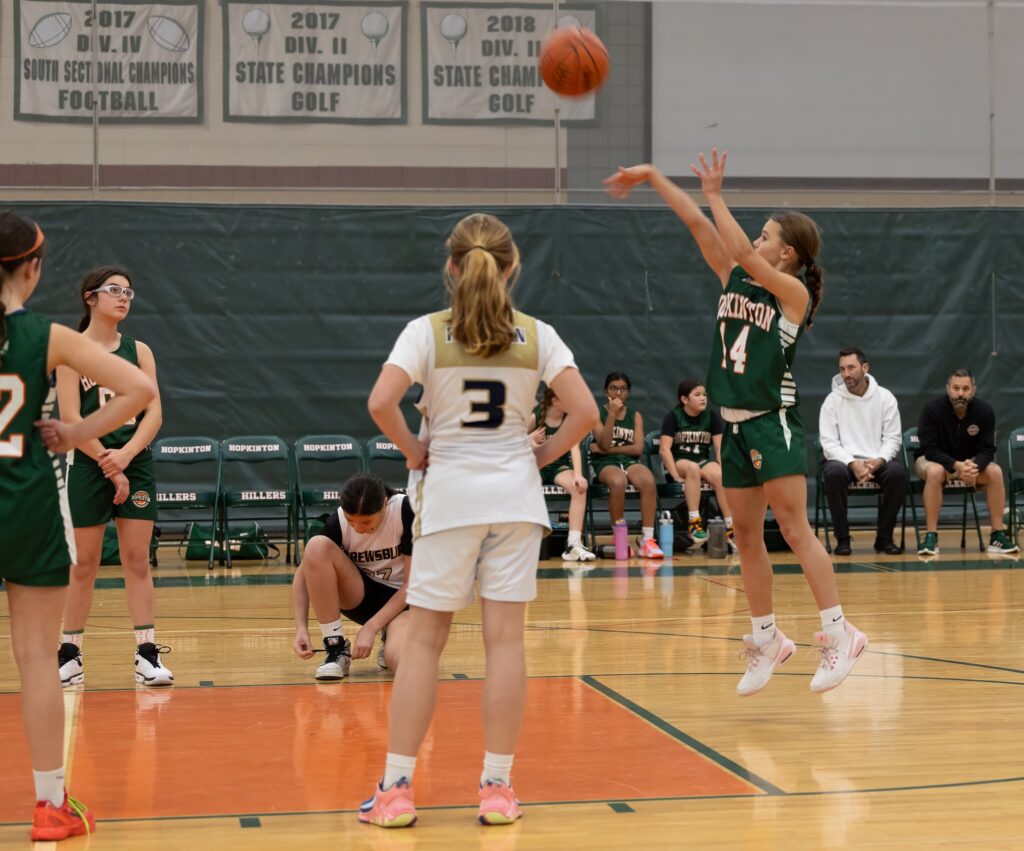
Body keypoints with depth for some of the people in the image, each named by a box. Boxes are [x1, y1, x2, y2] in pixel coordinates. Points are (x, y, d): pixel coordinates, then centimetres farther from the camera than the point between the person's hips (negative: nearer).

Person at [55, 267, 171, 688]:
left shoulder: (139, 350, 7)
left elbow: (154, 412, 0)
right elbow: (70, 417, -10)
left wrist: (126, 454, -16)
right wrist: (109, 465, -13)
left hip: (135, 463, 3)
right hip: (87, 466, -3)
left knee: (137, 560, 2)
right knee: (84, 563, 2)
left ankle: (147, 654, 2)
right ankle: (70, 654, 13)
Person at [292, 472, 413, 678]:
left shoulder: (406, 511, -23)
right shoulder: (337, 522, -17)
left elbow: (413, 582, -19)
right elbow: (303, 574, -9)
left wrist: (371, 627, -24)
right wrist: (301, 627, -23)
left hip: (402, 599, -3)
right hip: (361, 596, 3)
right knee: (317, 546, -28)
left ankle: (390, 640, 3)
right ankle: (336, 647, -18)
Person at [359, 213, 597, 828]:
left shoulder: (427, 332, -5)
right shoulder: (537, 335, 0)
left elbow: (381, 402, -19)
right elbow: (585, 412, -8)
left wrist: (412, 449, -3)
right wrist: (544, 455, 6)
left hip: (447, 490, -1)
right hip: (514, 492, 1)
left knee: (424, 639, 4)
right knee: (506, 639, 2)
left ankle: (396, 788, 3)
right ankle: (497, 788, 5)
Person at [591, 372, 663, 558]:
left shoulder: (635, 415, 15)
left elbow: (638, 448, 3)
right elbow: (604, 444, -7)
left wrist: (611, 449, -7)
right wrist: (612, 414, -13)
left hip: (630, 461, 3)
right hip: (605, 463, -3)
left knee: (649, 481, -33)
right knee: (618, 482, -39)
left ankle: (647, 539, -32)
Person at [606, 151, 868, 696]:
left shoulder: (795, 292, -7)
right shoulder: (735, 280, 10)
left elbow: (742, 251, -20)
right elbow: (698, 225, 7)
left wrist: (715, 195, -14)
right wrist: (653, 177, 3)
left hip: (774, 422, -7)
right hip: (735, 424, 7)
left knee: (794, 528, -11)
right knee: (746, 537, 9)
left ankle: (838, 634, -7)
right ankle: (766, 640, 17)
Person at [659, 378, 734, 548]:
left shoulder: (711, 416, 5)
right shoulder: (673, 417, -3)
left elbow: (721, 448, 1)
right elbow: (664, 449, -12)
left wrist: (722, 470, -16)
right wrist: (677, 476, -23)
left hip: (704, 462, 2)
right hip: (678, 463, -2)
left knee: (720, 476, -31)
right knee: (693, 467, -37)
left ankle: (730, 529, -30)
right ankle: (694, 523, -36)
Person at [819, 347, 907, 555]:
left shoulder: (885, 397, 2)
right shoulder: (832, 401, -1)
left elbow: (893, 438, 0)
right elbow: (829, 442, -7)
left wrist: (879, 460, -20)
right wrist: (852, 463, -23)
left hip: (877, 461, 1)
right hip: (843, 459, -1)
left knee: (898, 472, -31)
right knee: (834, 472, -36)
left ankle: (884, 537, -16)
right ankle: (842, 538, -21)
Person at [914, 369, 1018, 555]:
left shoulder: (985, 411, -13)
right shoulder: (932, 409, -22)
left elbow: (986, 449, -12)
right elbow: (930, 449, -23)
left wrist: (973, 465, -36)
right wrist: (956, 466, -39)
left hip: (971, 462, 3)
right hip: (933, 459, -3)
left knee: (995, 471, -25)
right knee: (935, 471, -38)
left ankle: (998, 535, -18)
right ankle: (930, 536, -32)